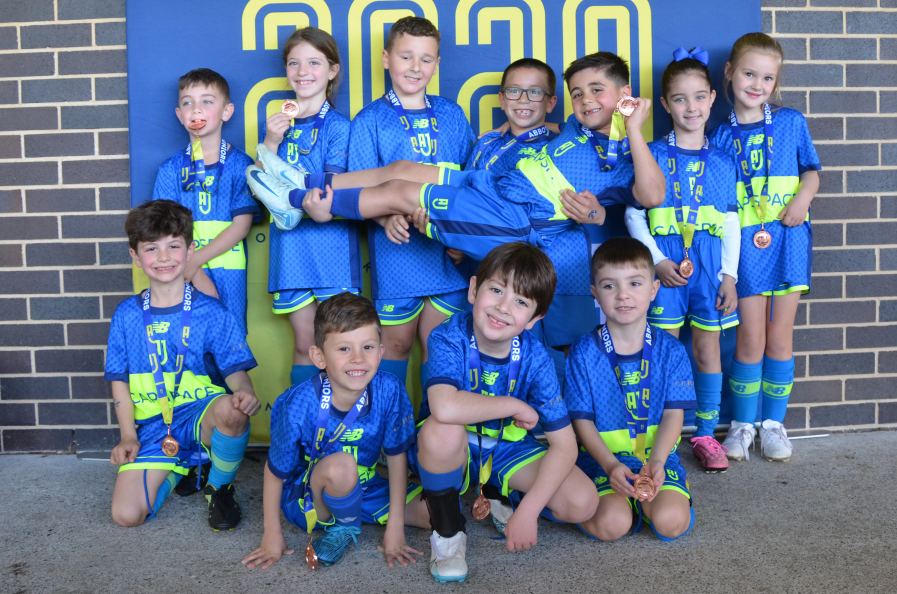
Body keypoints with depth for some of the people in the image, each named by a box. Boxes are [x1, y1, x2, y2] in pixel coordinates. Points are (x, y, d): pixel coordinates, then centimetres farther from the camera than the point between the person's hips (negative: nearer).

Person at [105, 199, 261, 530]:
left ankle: (220, 488, -7)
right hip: (152, 428, 2)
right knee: (126, 515, -16)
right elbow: (119, 381, 10)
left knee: (231, 409, -39)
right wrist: (128, 436, 0)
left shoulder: (211, 313, -1)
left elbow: (236, 372, -6)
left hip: (201, 414, -2)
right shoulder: (127, 315, 6)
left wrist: (244, 392, -30)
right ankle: (177, 470, 18)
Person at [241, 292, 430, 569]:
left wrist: (395, 528, -8)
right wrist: (272, 535, -6)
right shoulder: (300, 404, -28)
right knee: (341, 466, -37)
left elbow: (397, 456, -10)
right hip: (307, 495, -4)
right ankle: (346, 526, -3)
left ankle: (343, 525, 6)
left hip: (363, 487, 4)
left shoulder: (389, 390, -22)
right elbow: (275, 471, -13)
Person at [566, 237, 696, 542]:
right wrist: (610, 465, -20)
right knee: (610, 525, -25)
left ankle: (640, 498, 8)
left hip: (657, 454, 2)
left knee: (671, 522, -22)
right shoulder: (584, 352, -4)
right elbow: (582, 420, -5)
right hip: (602, 457, -2)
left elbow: (673, 416, -3)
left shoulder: (671, 351, 0)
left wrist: (656, 461, -20)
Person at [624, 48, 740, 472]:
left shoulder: (722, 161, 10)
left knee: (707, 346, 6)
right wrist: (657, 261, -11)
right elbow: (633, 215, -1)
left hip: (709, 263, 2)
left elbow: (731, 221, 10)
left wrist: (729, 273, 2)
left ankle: (705, 433, 18)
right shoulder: (650, 155, 2)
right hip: (665, 261, -2)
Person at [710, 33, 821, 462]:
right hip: (746, 241, -1)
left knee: (779, 337, 6)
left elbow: (811, 170, 12)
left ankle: (773, 423, 21)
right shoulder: (721, 135, 4)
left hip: (789, 238, 1)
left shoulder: (791, 122, 7)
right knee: (751, 339, 0)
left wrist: (802, 199, -10)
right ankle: (743, 424, 16)